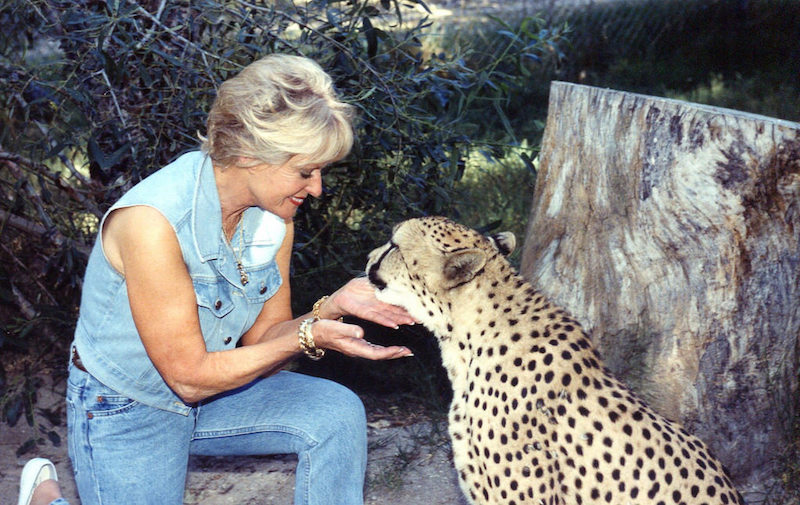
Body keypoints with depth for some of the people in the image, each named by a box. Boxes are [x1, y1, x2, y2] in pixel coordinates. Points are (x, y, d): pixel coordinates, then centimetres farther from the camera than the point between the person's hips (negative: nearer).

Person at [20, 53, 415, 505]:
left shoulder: (274, 213, -9)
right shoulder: (153, 220, -30)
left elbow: (263, 338, -3)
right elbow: (190, 375, -25)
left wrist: (331, 307, -21)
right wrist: (308, 337, -29)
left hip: (211, 388, 6)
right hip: (126, 412, -5)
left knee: (338, 412, -16)